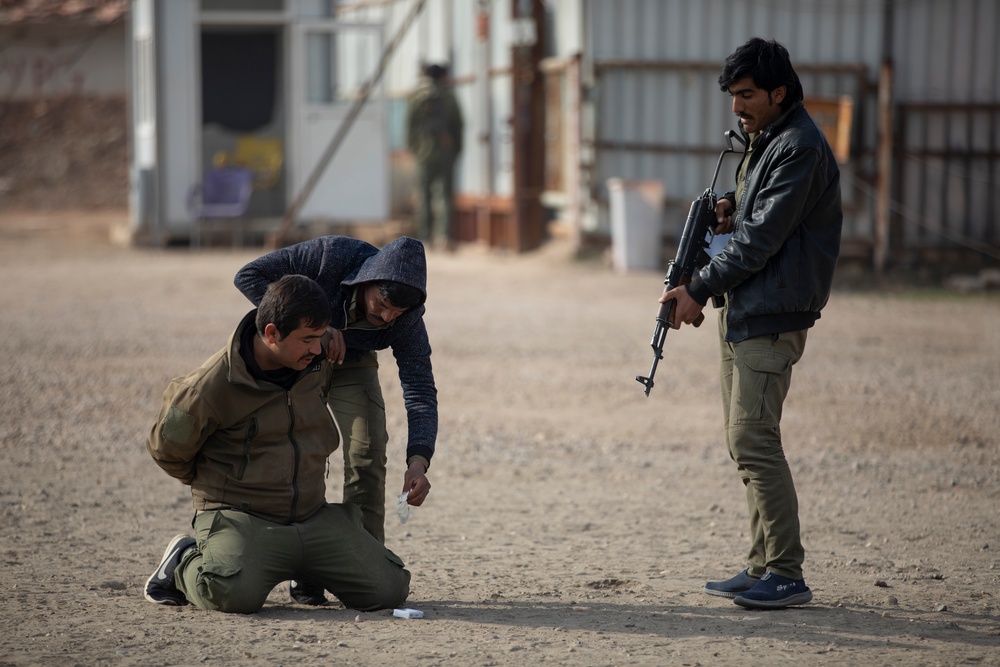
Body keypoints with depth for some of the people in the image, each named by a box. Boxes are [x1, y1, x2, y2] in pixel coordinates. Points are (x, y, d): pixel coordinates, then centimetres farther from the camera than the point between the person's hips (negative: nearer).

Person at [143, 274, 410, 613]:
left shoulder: (319, 364, 3)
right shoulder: (211, 388, -16)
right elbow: (166, 448, 1)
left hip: (314, 517, 6)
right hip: (239, 518, -6)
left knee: (389, 589, -8)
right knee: (235, 595, -37)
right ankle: (184, 564, 0)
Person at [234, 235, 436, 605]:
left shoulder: (406, 319, -29)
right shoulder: (332, 255, -38)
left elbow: (420, 391, -30)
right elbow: (249, 276, -33)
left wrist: (418, 461, -46)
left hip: (352, 364, 2)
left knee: (368, 449, -14)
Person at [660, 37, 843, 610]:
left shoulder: (800, 148, -14)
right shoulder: (764, 140, 18)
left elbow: (763, 237, -18)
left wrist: (699, 289, -14)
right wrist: (731, 212, 3)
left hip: (773, 315, -10)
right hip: (744, 311, 10)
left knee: (754, 439, -14)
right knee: (744, 440, 11)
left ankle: (787, 575, -11)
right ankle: (763, 567, 16)